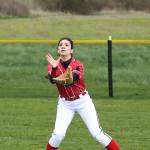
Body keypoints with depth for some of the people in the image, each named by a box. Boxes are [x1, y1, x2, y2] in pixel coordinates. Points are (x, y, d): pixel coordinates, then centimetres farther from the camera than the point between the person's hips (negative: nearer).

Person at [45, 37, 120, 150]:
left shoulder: (77, 64, -11)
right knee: (58, 134, -15)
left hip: (83, 101, -1)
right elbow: (52, 80, -26)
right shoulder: (53, 65, -6)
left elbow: (72, 79, -32)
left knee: (97, 133, -5)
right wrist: (54, 68, -47)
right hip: (65, 104, 1)